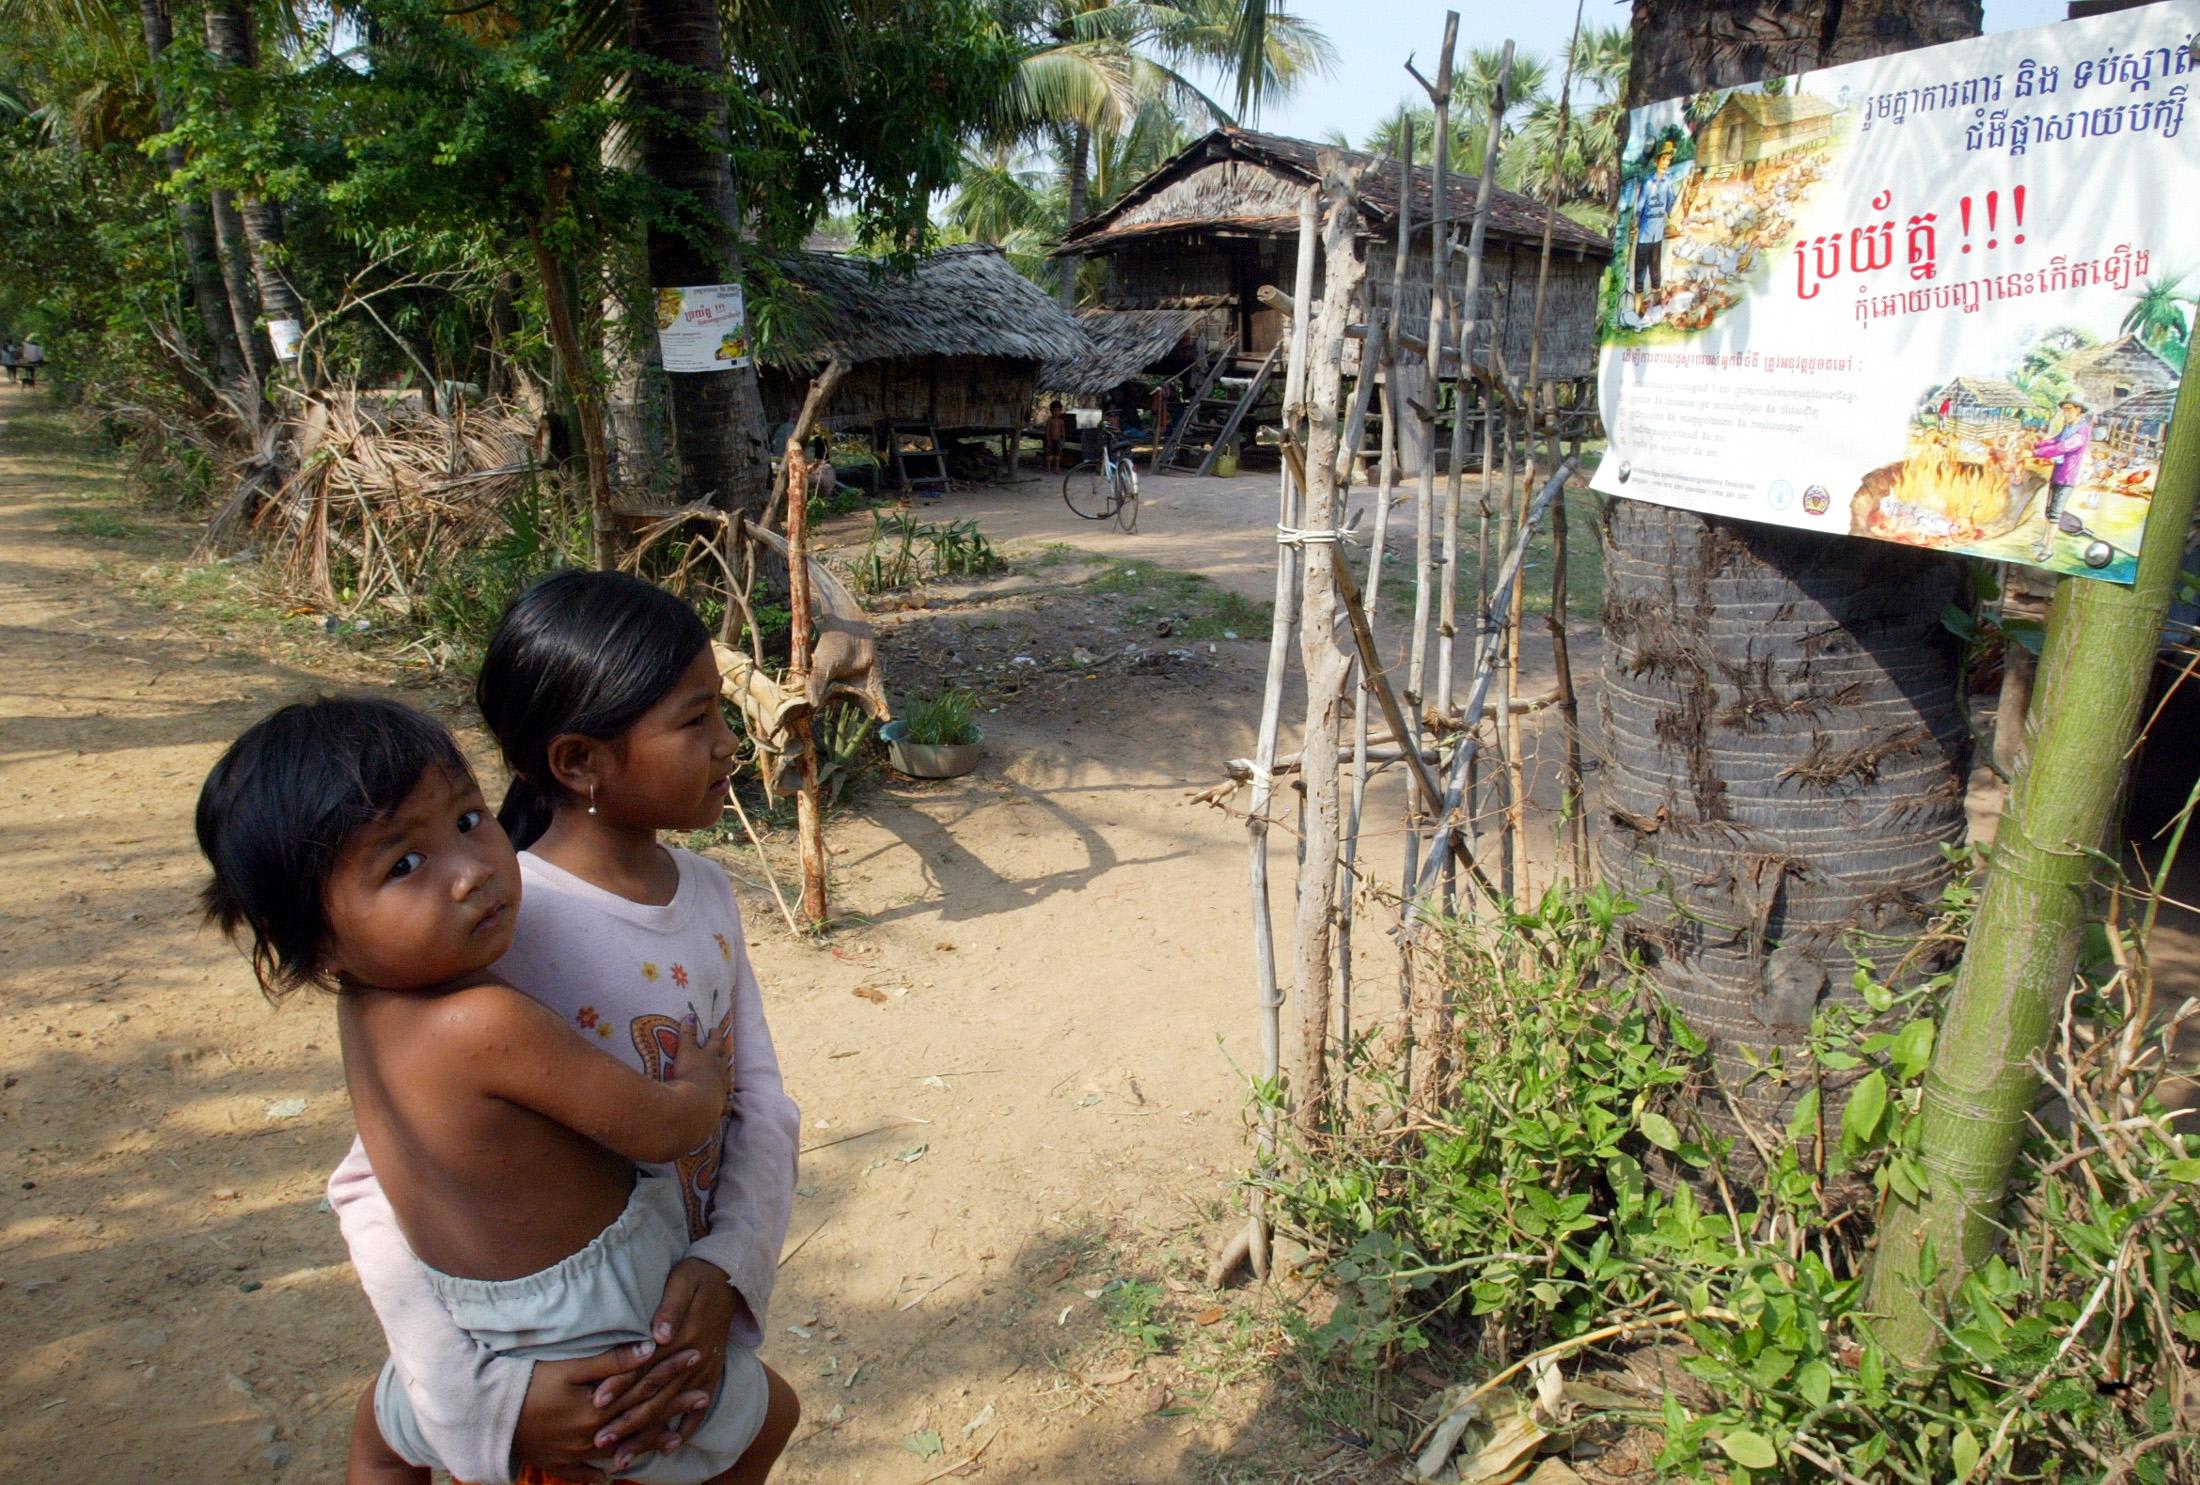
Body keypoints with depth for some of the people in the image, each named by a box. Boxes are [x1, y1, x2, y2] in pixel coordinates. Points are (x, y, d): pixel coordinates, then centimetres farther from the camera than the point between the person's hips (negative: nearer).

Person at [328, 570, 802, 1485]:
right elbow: (372, 1185, -22)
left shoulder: (705, 893, -7)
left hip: (683, 1316, 6)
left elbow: (760, 1100, -7)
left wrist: (725, 1273, -22)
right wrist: (492, 1396, -29)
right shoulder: (498, 937, -27)